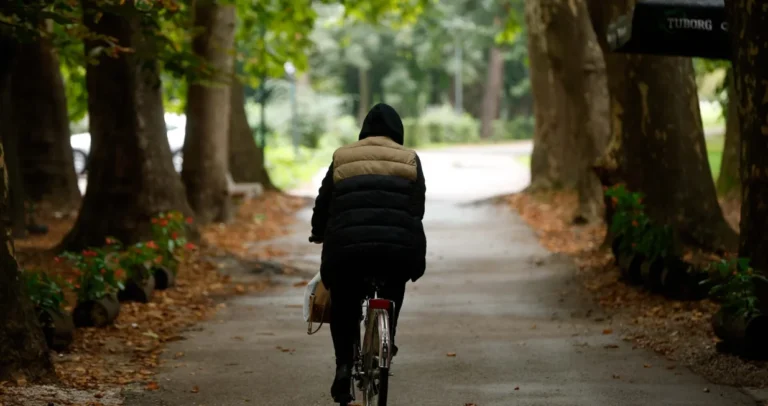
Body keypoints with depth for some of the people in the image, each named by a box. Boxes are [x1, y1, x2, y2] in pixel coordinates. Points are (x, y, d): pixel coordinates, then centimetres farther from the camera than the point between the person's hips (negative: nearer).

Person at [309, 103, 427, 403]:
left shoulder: (342, 158, 16)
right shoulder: (409, 160, 15)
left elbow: (323, 204, 19)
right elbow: (418, 208, 10)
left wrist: (319, 233, 36)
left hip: (348, 246, 0)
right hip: (399, 246, 0)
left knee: (344, 309, 17)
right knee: (394, 288, 32)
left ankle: (344, 365, 1)